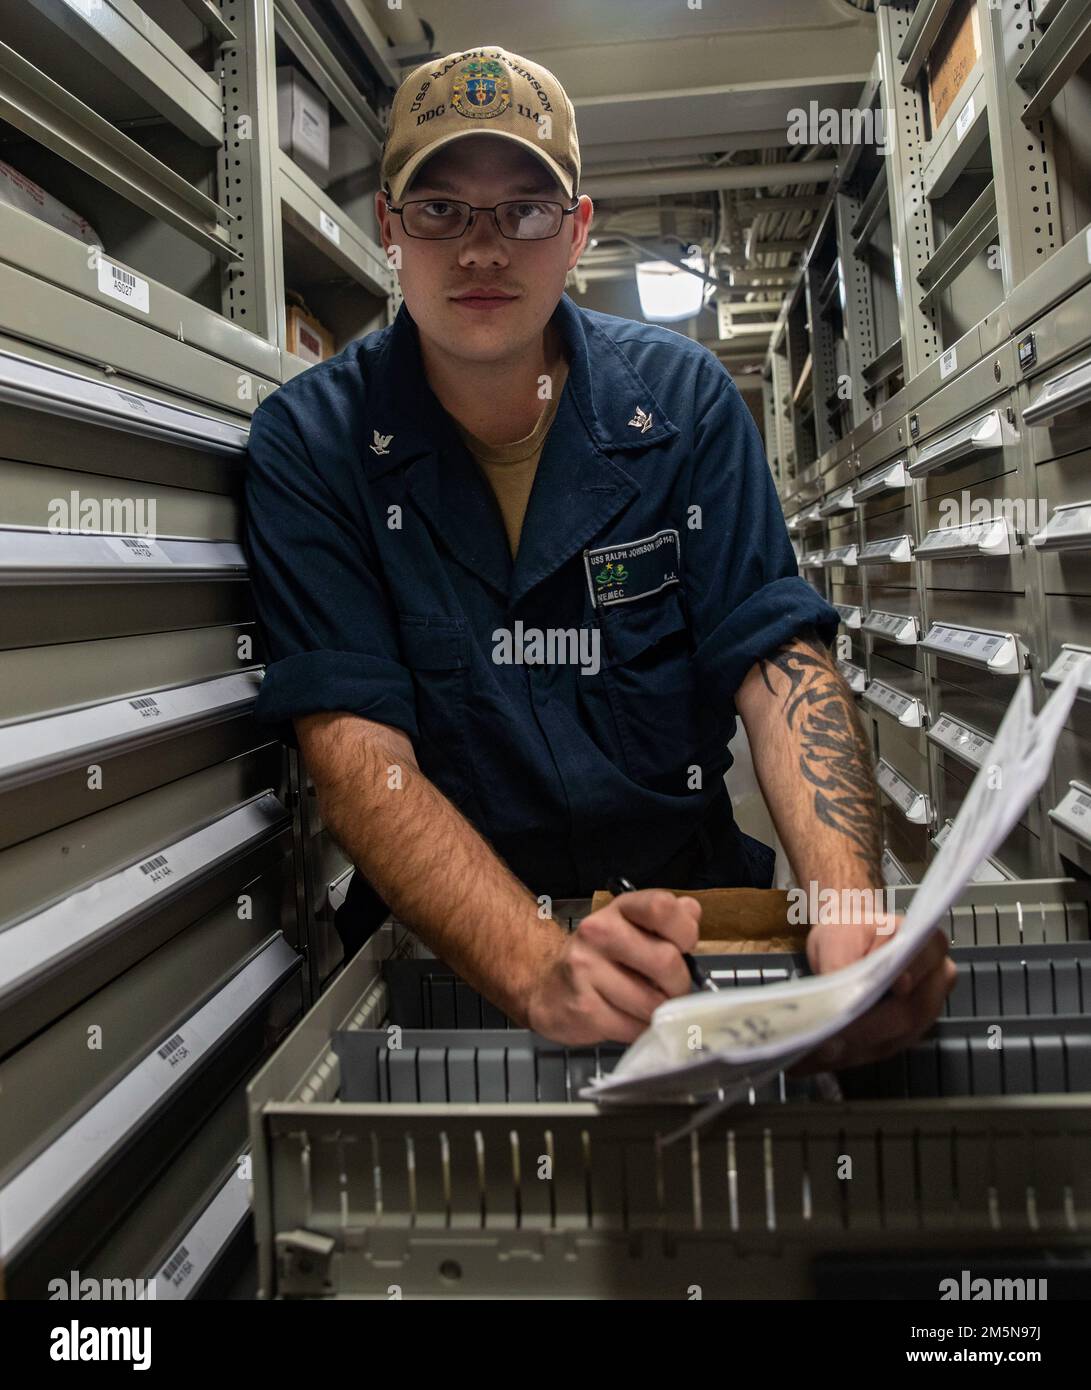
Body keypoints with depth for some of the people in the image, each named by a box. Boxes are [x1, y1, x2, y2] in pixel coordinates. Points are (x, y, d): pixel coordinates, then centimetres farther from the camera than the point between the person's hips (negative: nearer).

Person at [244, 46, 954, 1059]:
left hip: (694, 892, 3)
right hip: (444, 934, -2)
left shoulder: (682, 396, 1)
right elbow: (354, 749, -15)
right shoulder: (308, 441, -6)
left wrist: (853, 910, -24)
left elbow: (778, 660, -6)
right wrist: (540, 970, -31)